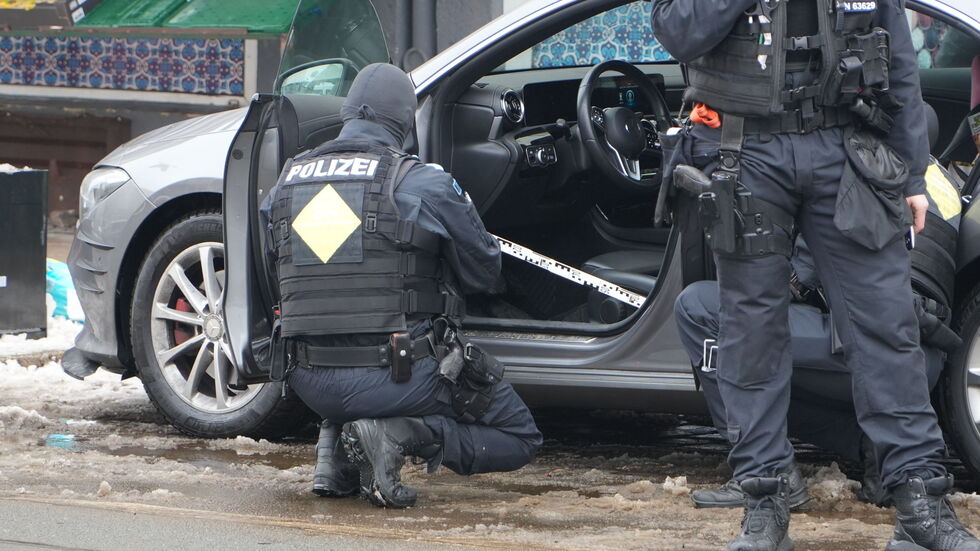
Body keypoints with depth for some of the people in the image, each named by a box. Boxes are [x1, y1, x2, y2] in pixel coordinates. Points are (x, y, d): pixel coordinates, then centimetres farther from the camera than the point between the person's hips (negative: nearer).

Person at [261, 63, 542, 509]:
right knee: (519, 439, 11)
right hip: (393, 377, -5)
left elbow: (271, 273, 20)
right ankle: (398, 434, -11)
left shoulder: (287, 184, 8)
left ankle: (334, 444, 12)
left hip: (309, 384, 5)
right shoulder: (423, 183, -5)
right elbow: (482, 273, 6)